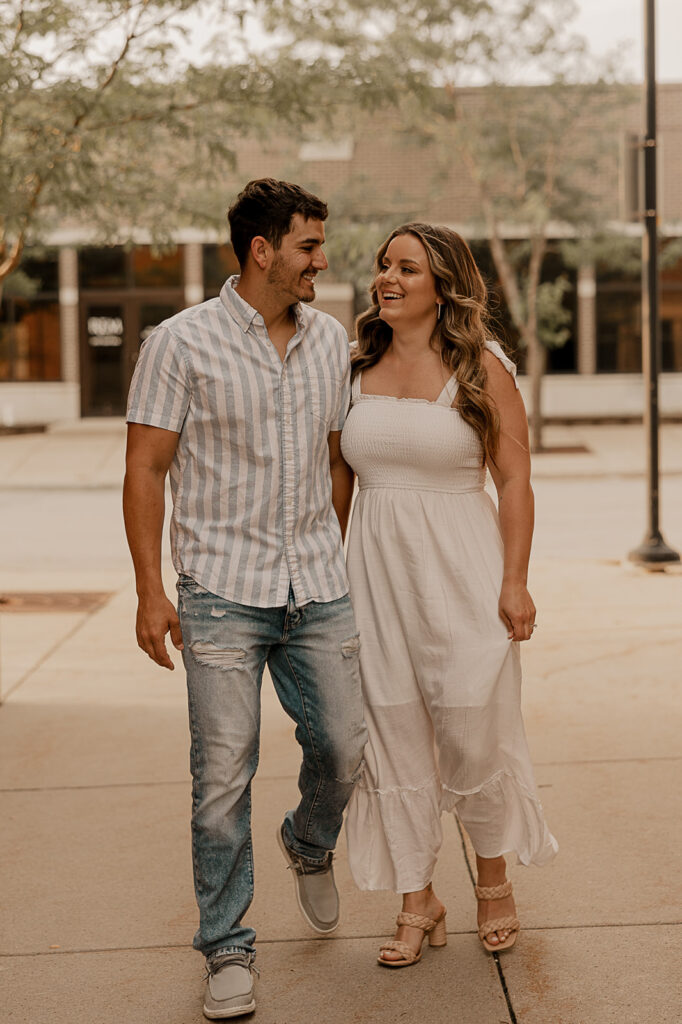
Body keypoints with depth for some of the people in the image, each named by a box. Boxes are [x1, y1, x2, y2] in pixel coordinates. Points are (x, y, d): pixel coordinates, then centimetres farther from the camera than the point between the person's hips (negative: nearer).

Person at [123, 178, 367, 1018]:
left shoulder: (330, 341, 8)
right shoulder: (181, 343, -6)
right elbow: (145, 471, -5)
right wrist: (151, 591, -10)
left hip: (318, 590, 4)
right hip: (223, 590, -4)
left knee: (342, 751, 6)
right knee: (223, 774, -3)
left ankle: (310, 845, 40)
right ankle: (227, 950, 12)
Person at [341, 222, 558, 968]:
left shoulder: (480, 368, -4)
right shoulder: (359, 368, 7)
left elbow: (515, 480, -5)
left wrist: (515, 583, -11)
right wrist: (332, 576, 9)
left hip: (461, 568, -4)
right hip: (377, 566, 4)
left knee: (474, 732, 1)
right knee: (393, 734, 6)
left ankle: (494, 879, 27)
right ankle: (417, 903, 20)